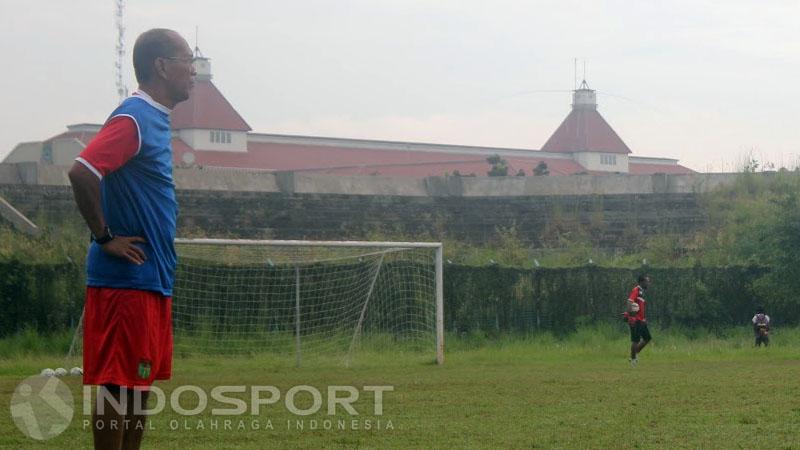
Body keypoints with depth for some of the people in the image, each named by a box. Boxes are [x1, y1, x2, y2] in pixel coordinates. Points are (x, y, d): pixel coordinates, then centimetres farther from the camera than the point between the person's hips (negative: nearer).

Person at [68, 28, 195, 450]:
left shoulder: (155, 118, 15)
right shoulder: (133, 118, -15)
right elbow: (81, 173, -27)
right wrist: (105, 237, -18)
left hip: (152, 278, 10)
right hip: (127, 278, -10)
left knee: (140, 383, 12)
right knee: (118, 384, -5)